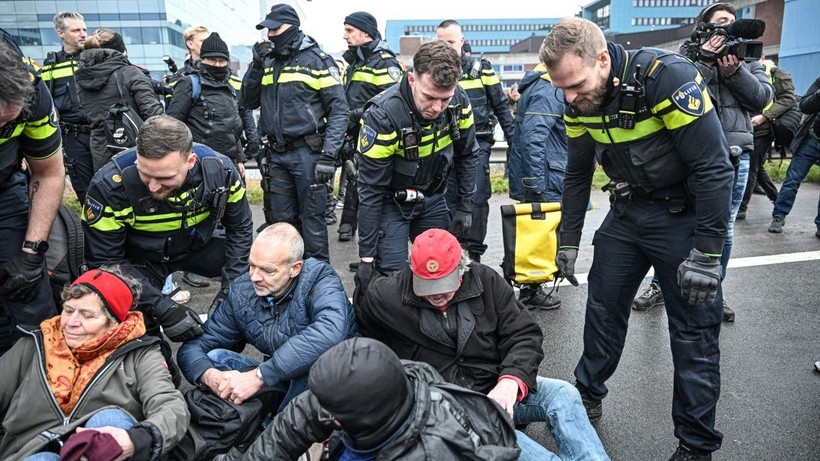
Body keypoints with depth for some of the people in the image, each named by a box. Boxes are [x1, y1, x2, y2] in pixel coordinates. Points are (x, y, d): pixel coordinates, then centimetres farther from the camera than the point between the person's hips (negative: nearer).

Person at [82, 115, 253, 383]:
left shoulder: (219, 170, -26)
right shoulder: (110, 185, -31)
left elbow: (240, 229, -10)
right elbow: (105, 261, -24)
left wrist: (230, 289, -19)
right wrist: (163, 308, -33)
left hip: (198, 246, 3)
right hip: (140, 259, -2)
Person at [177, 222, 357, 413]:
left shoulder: (319, 279, -22)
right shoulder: (241, 292, -7)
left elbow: (330, 333, -43)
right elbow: (193, 346, -2)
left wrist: (259, 376, -42)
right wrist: (209, 376, -27)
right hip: (282, 379, 5)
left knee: (316, 357, -36)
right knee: (212, 357, -10)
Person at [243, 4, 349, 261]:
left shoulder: (317, 60, -5)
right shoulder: (268, 62, 13)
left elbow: (339, 110, -10)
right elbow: (249, 102, 14)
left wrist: (329, 154, -18)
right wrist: (256, 65, 1)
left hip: (307, 153, -6)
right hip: (276, 154, 6)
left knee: (312, 218, 1)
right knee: (280, 219, 14)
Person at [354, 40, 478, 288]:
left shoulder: (459, 102, -17)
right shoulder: (382, 115, -30)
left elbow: (466, 155, 2)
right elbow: (370, 191, -24)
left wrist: (466, 207, 1)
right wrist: (367, 257, -21)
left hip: (432, 198, 5)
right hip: (391, 202, -4)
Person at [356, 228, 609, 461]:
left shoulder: (487, 281, -2)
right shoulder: (387, 295, -8)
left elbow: (524, 335, -6)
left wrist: (511, 380, -21)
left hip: (496, 387, 4)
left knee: (564, 394, -22)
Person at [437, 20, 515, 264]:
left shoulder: (481, 67, 1)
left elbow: (501, 106, 6)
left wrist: (513, 140, 2)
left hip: (477, 144, -2)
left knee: (477, 197, -6)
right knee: (449, 199, 5)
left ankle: (474, 252, 5)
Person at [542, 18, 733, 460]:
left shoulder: (668, 76, -26)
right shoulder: (579, 102, -6)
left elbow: (715, 169, -24)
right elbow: (577, 174, 7)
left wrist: (706, 254, -23)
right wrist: (567, 240, 7)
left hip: (684, 213, -5)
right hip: (627, 210, 6)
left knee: (694, 330, 1)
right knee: (602, 306, 11)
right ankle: (588, 397, 32)